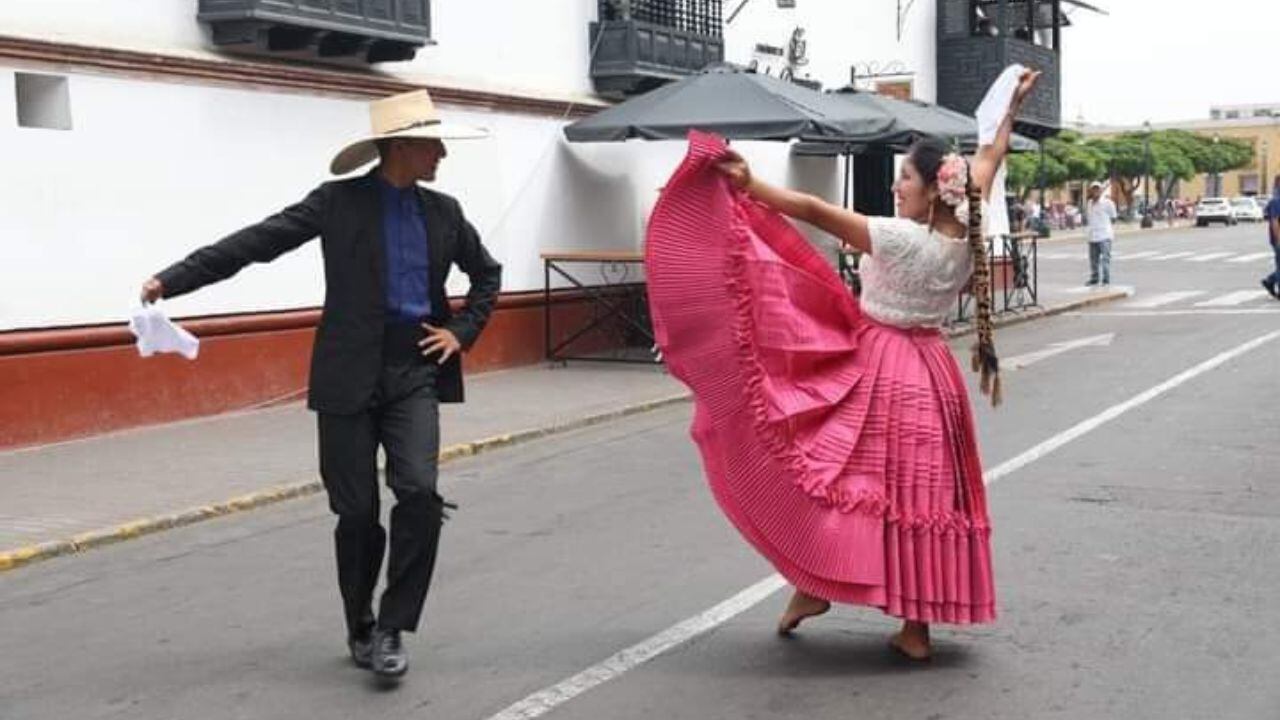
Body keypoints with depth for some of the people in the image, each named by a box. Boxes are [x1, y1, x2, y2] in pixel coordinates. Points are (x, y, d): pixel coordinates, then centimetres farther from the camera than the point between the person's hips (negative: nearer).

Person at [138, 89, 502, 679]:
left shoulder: (443, 211, 9)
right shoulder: (339, 202, -2)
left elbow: (488, 274, 24)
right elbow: (257, 241, -7)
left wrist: (462, 331, 10)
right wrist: (172, 279, -14)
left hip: (415, 372, 2)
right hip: (349, 376, -2)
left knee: (419, 492, -17)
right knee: (357, 512, 3)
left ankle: (391, 628, -2)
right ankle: (360, 628, 25)